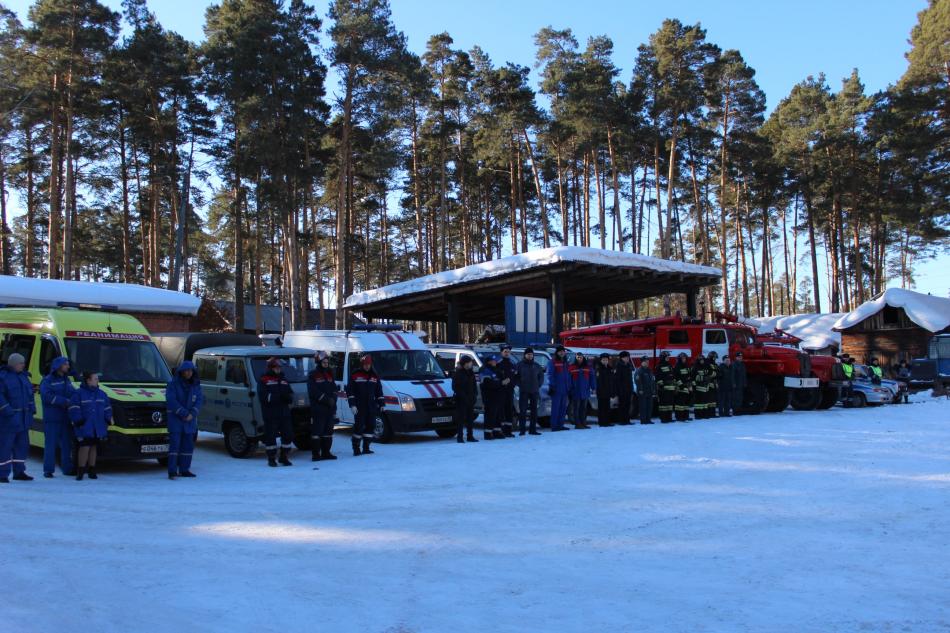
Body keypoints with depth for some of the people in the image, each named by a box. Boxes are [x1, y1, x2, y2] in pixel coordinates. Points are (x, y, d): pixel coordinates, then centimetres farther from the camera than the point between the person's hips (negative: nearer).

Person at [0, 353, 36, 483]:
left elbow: (30, 393, 21)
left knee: (22, 445, 11)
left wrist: (32, 407, 10)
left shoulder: (23, 375, 14)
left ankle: (19, 472, 19)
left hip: (23, 418, 8)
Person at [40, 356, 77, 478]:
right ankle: (48, 470, 0)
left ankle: (67, 468, 16)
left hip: (66, 418, 6)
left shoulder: (67, 380, 18)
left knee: (67, 444, 9)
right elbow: (47, 396, -15)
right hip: (52, 418, -6)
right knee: (51, 444, -5)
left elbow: (73, 393, 17)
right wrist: (65, 401, -20)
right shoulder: (47, 380, -4)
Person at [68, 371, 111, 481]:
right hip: (84, 427, -5)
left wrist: (108, 420, 7)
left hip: (98, 428, 5)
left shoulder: (101, 394, 13)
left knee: (94, 447, 10)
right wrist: (78, 421, -15)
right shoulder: (79, 393, -4)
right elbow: (74, 409, -8)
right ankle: (80, 471, -2)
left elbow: (107, 409, 18)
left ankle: (92, 471, 18)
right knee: (84, 447, -10)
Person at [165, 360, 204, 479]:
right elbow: (171, 400, -15)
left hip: (190, 420, 5)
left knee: (188, 445, 8)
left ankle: (184, 470, 17)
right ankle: (172, 471, -10)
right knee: (175, 444, -10)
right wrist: (184, 413, -18)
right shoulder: (173, 384, -7)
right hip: (175, 419, -5)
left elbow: (200, 400, 1)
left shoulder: (196, 385, 6)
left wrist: (192, 414, -13)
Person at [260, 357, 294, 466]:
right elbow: (263, 396, -13)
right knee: (270, 436, -2)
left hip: (284, 413, 6)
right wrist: (279, 396, -20)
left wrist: (287, 396, -10)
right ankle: (271, 458, 9)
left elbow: (291, 395, 15)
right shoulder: (263, 380, 0)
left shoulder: (284, 380, 20)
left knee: (288, 435, 5)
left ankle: (284, 457, 17)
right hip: (270, 415, -5)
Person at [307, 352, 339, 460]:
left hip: (330, 408, 6)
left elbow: (334, 389, 13)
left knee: (328, 431, 9)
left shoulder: (330, 374, 15)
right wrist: (326, 399, -16)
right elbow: (313, 391, -12)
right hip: (317, 408, -6)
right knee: (317, 430, -7)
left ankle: (326, 452, 16)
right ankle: (315, 454, -3)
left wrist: (333, 399, -6)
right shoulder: (312, 374, -4)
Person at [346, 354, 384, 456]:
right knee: (359, 426, -6)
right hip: (359, 406, -5)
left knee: (371, 426, 5)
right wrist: (352, 404, -10)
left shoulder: (375, 376, 11)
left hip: (371, 406, 5)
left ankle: (366, 448, 13)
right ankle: (356, 449, 2)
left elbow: (379, 391, 16)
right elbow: (350, 391, -4)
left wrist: (381, 403, 11)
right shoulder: (355, 375, -1)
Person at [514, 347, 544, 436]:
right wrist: (520, 385, -7)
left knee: (534, 410, 6)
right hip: (523, 391, -4)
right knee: (522, 410, -8)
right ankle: (522, 429, -5)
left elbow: (541, 376, 18)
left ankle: (533, 429, 12)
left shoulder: (537, 366, 10)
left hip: (534, 391, 4)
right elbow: (515, 377, 1)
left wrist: (538, 385, 6)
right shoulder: (520, 365, 0)